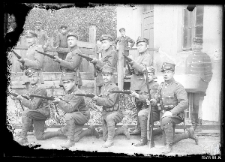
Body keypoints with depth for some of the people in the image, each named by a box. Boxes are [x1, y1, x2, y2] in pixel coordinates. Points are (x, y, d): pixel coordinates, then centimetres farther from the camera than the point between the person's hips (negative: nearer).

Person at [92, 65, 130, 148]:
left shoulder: (114, 87, -16)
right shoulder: (103, 87, 8)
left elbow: (110, 102, -26)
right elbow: (101, 102, 8)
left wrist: (98, 99, -27)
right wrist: (96, 99, -13)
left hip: (115, 112, -8)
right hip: (105, 113, 8)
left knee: (109, 118, -44)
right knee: (105, 137, 10)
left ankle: (110, 140, -25)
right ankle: (123, 129, 32)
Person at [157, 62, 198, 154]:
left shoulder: (178, 87, -11)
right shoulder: (161, 86, 9)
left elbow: (184, 103, -23)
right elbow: (157, 100, 20)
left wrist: (171, 112, -31)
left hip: (176, 115, -6)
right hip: (164, 114, 6)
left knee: (166, 120, -38)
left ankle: (169, 145, -23)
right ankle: (188, 133, 24)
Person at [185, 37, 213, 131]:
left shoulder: (205, 57, 3)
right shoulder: (189, 58, 20)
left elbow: (209, 73, 0)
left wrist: (205, 83, -8)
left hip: (199, 86, -5)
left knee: (196, 104, -13)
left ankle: (199, 123, -4)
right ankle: (193, 124, 10)